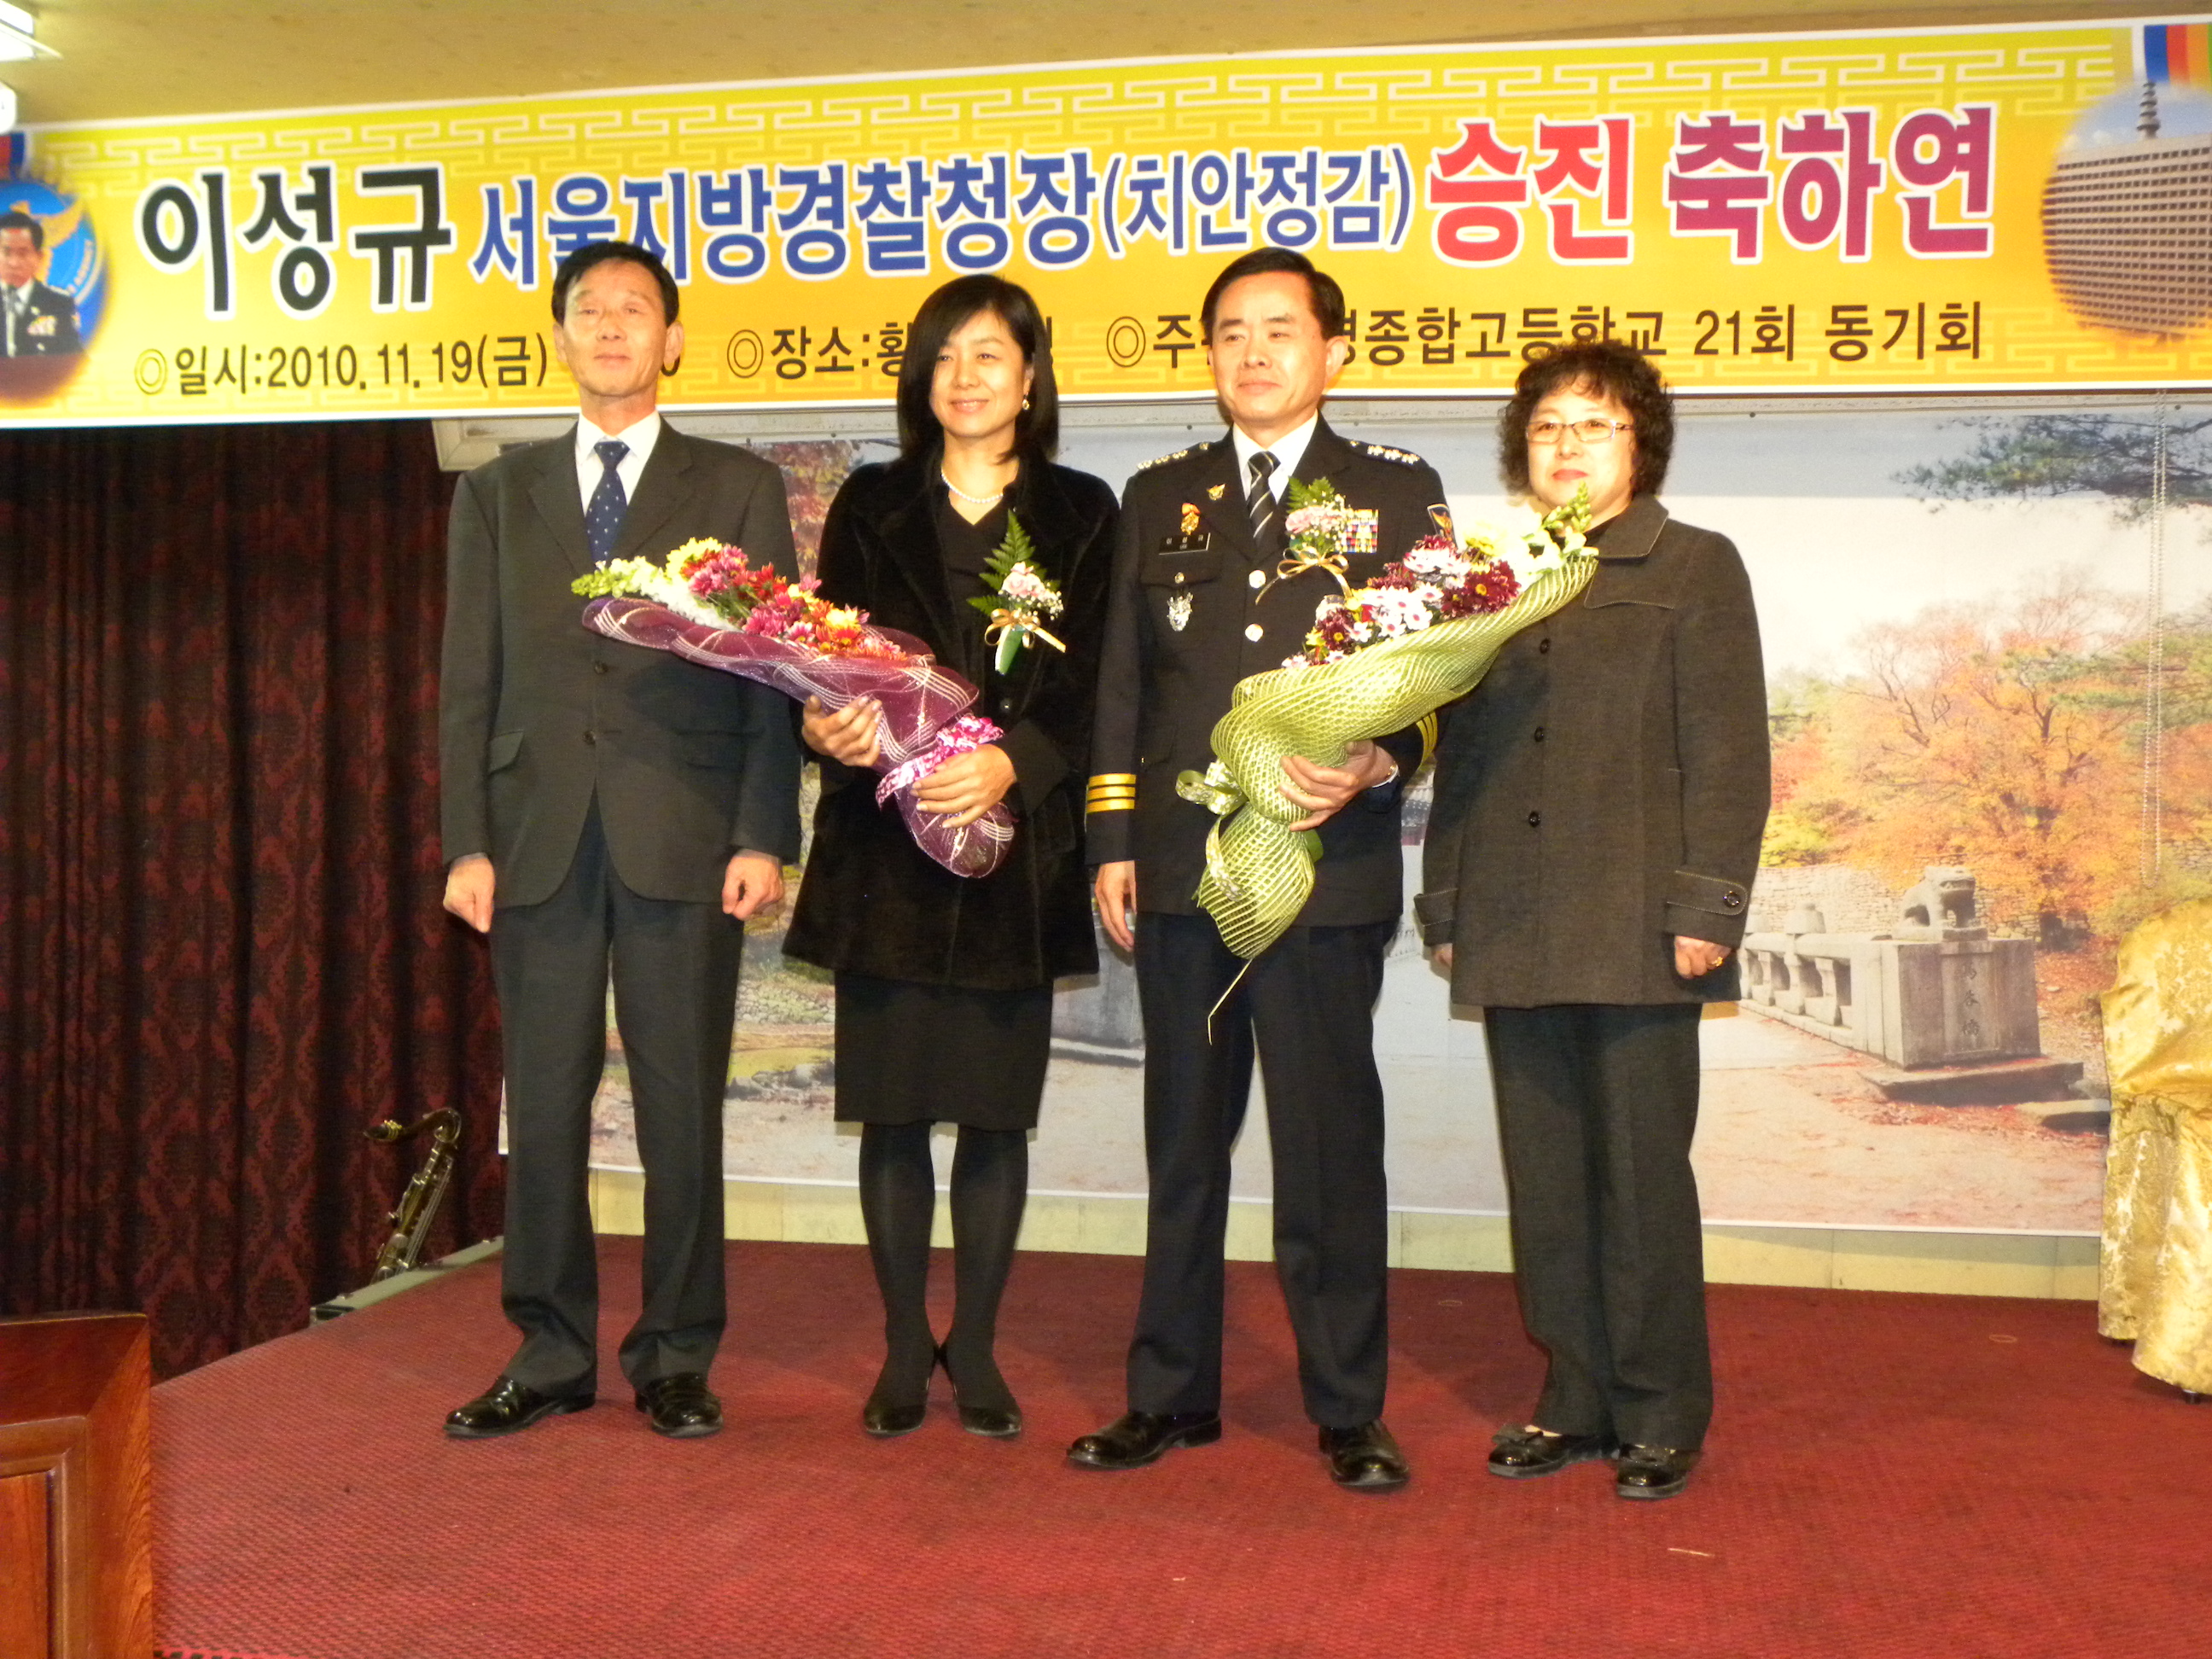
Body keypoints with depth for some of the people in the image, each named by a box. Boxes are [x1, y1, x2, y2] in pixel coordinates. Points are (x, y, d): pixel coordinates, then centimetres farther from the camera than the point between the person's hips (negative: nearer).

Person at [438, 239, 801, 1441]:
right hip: (538, 840, 2)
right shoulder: (497, 495, 14)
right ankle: (550, 1355, 17)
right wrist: (466, 842, 0)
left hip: (684, 842, -2)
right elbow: (469, 684, 9)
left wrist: (763, 836, -7)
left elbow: (772, 674, 2)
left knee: (682, 1111, 3)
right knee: (542, 1110, 5)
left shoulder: (739, 487, 8)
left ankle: (676, 1356, 15)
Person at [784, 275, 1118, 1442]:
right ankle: (904, 1350, 17)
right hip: (885, 845, 1)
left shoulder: (1079, 514, 8)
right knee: (893, 1107, 4)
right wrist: (829, 725, -18)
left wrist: (1009, 762, -18)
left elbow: (1087, 686, -1)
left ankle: (975, 1348, 17)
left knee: (998, 1110, 3)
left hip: (1016, 843, -1)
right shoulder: (871, 507, 12)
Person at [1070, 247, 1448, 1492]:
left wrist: (1378, 767, -15)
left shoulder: (1397, 494, 8)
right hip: (1182, 869, 3)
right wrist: (1113, 841, 7)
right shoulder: (1159, 499, 16)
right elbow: (1123, 682, 14)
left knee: (1331, 1145, 1)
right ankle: (1173, 1395, 22)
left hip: (1327, 868, -3)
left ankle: (1349, 1412, 14)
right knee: (1184, 1142, 10)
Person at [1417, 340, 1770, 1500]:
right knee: (1546, 1178, 8)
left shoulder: (1694, 568, 5)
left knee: (1642, 1174, 0)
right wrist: (1444, 903, 12)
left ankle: (1661, 1416, 13)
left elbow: (1728, 753, -2)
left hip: (1636, 931, -4)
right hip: (1514, 935, 4)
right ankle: (1577, 1399, 20)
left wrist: (1705, 907, -11)